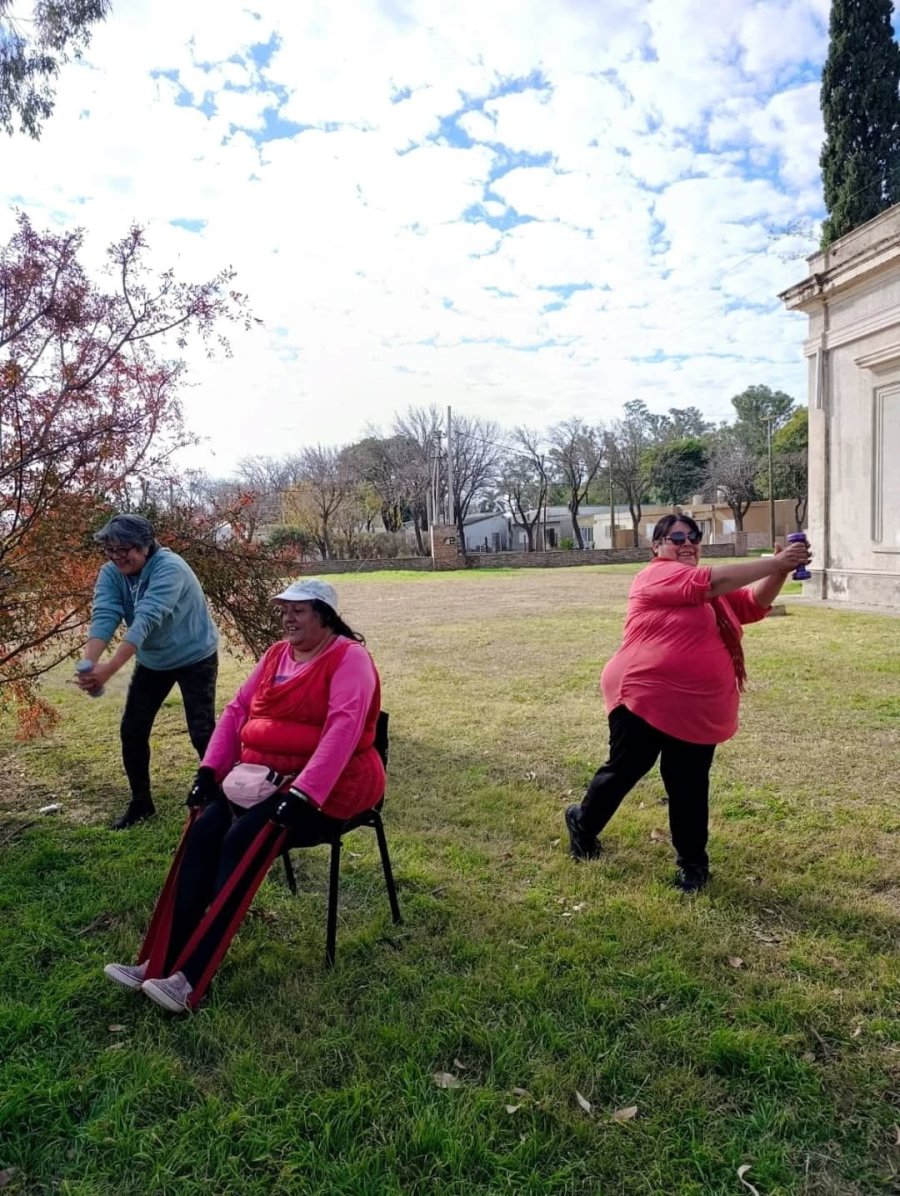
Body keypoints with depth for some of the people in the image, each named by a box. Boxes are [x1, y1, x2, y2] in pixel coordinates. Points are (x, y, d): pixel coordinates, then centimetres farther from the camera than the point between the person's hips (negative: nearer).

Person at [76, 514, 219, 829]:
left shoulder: (169, 567, -30)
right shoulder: (110, 573, -11)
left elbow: (146, 619, -40)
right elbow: (103, 617, -24)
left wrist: (110, 668, -49)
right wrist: (88, 663, -42)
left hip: (195, 658, -6)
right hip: (152, 661, 6)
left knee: (201, 732, -8)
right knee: (132, 730, 5)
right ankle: (141, 802, 22)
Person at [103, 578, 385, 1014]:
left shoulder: (349, 658, -13)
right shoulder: (277, 654, 13)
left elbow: (343, 730, -25)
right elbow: (237, 710, 12)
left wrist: (303, 794, -32)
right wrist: (210, 769, 0)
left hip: (329, 785, -7)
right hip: (265, 779, 7)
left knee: (242, 841, -26)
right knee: (203, 831, -15)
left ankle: (191, 977, -22)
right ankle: (163, 960, -12)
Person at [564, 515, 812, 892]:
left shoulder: (713, 592, 18)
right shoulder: (658, 575, -10)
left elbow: (756, 602, 11)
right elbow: (715, 581, -22)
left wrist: (782, 570, -7)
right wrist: (775, 562, -20)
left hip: (697, 709, 7)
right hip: (644, 698, -6)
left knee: (690, 787, 12)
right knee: (623, 770, 9)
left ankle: (692, 861, 25)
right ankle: (582, 824, 31)